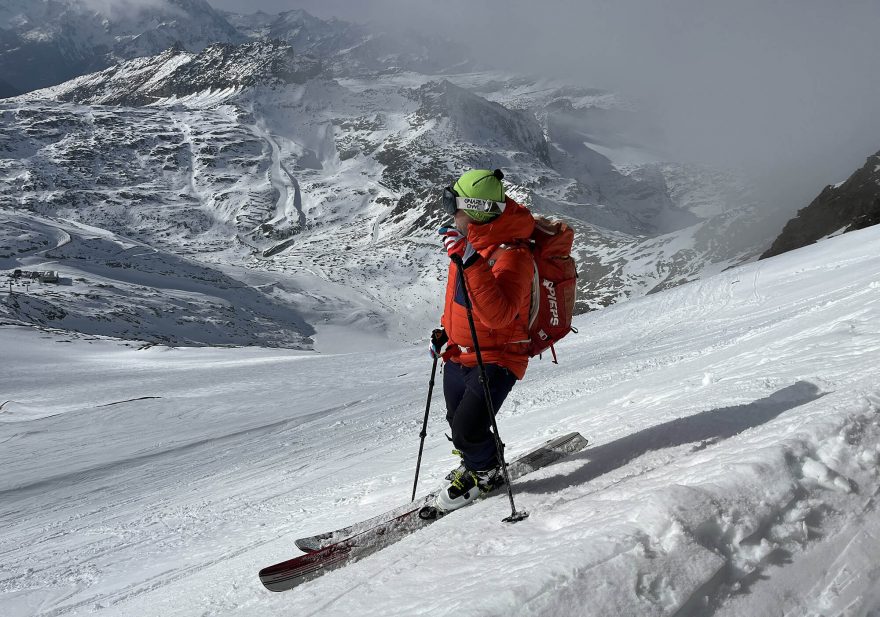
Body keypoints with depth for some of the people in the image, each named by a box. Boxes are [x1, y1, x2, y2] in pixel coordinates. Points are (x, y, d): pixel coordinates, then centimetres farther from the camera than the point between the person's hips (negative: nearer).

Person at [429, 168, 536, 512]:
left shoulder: (512, 255, -27)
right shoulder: (470, 241, 1)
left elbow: (498, 315, -40)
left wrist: (470, 261, -44)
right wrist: (446, 330, 17)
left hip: (496, 358, -8)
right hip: (458, 355, 8)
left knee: (468, 428, -14)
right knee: (458, 425, 19)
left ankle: (485, 472, 17)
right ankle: (475, 464, 47)